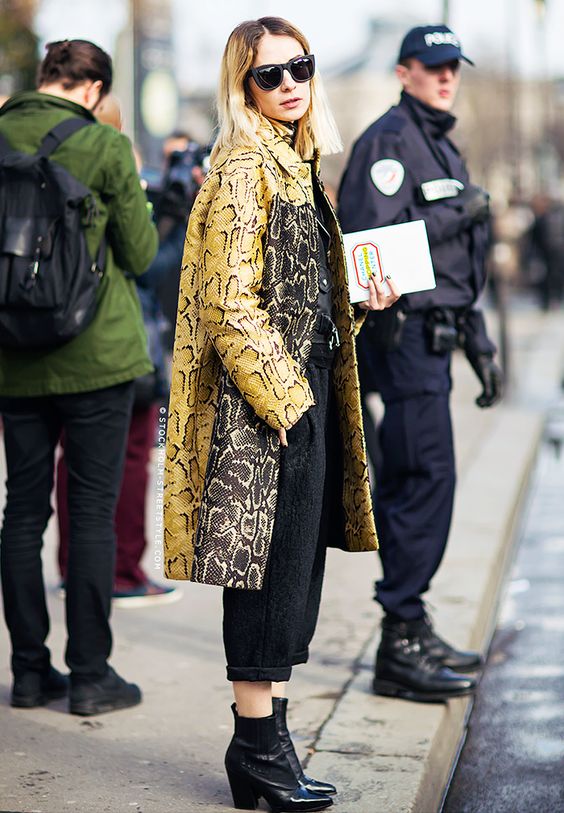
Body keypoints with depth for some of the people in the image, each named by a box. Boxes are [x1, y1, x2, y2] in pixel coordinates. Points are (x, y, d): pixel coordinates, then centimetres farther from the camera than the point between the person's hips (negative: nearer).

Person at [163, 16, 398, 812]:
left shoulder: (297, 163, 16)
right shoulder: (242, 170, -12)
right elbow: (231, 305, -18)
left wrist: (360, 302, 8)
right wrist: (283, 398, -19)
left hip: (306, 389, 10)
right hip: (264, 401, -10)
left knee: (291, 575, 12)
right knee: (274, 574, -5)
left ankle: (264, 735, 21)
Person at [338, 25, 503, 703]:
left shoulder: (441, 147, 23)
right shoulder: (390, 139, -8)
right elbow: (372, 238, -21)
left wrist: (479, 342, 25)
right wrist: (455, 214, -17)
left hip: (433, 335, 10)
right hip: (404, 333, -10)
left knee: (408, 485, 12)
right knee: (426, 479, -12)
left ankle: (411, 632, 18)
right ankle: (400, 645, -9)